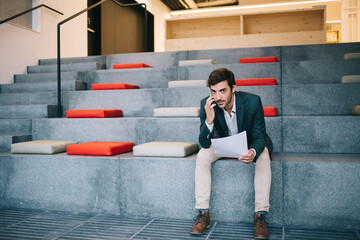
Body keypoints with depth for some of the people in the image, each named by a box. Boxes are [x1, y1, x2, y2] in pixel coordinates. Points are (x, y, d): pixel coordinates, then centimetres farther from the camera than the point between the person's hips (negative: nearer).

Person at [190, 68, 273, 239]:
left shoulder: (253, 101, -28)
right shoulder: (207, 105, -24)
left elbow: (259, 137, -21)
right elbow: (204, 143, -23)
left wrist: (253, 152, -46)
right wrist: (209, 120, -43)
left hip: (249, 144, -1)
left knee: (263, 157, -32)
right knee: (202, 156, -24)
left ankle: (260, 216, -25)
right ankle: (203, 214, -18)